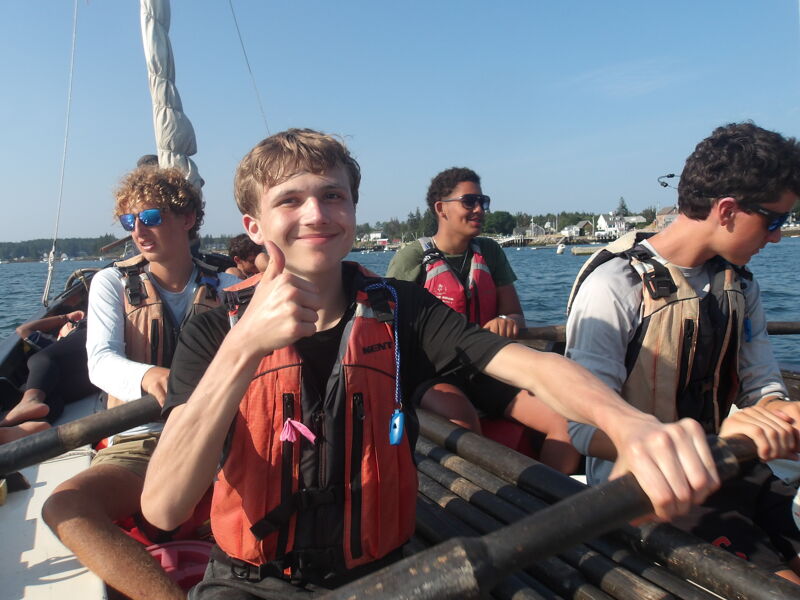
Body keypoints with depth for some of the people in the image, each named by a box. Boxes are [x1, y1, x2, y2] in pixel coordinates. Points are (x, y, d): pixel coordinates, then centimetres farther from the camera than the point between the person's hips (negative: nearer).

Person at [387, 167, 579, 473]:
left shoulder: (490, 252, 12)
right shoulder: (411, 258, -3)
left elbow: (517, 315, 13)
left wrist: (507, 321, -13)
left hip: (487, 371, 5)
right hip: (433, 374, -4)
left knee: (568, 419, -16)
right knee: (464, 421, -38)